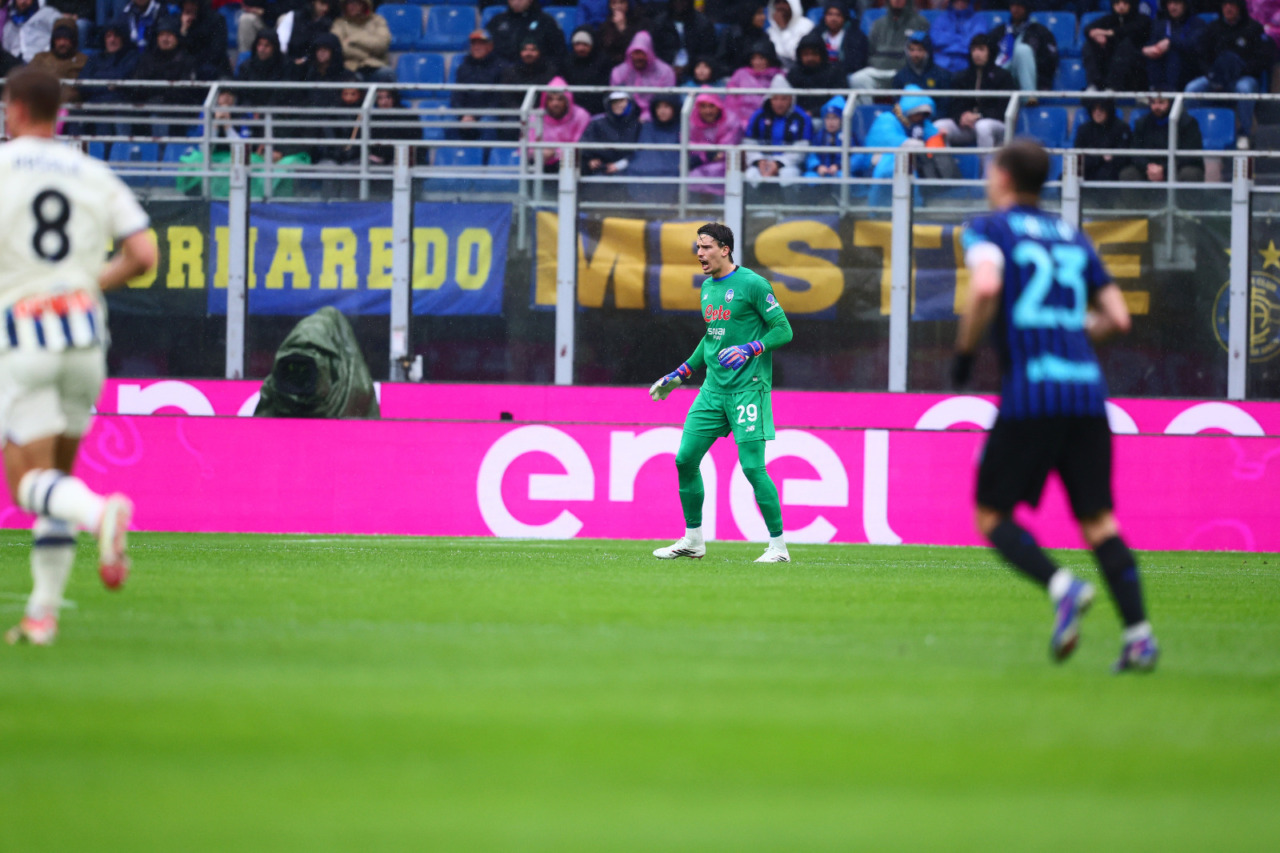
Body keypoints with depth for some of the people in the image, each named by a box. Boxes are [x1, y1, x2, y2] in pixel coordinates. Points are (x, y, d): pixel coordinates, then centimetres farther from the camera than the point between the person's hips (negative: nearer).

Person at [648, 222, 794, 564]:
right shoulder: (707, 288, 14)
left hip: (748, 388, -8)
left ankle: (778, 546, -2)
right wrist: (680, 375, 26)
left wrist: (748, 350, -23)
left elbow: (783, 330, -9)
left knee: (752, 466, -12)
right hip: (713, 388, 8)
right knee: (685, 459, 3)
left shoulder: (752, 285, -9)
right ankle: (693, 541, 16)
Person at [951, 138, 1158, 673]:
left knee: (992, 515, 6)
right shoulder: (1073, 238, 20)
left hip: (1029, 393, -5)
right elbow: (1117, 318, 17)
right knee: (1098, 521, 6)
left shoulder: (988, 230, 5)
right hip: (1087, 392, 5)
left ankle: (1062, 587, -18)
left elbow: (986, 288, -16)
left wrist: (964, 352, -3)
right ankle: (1138, 633, -9)